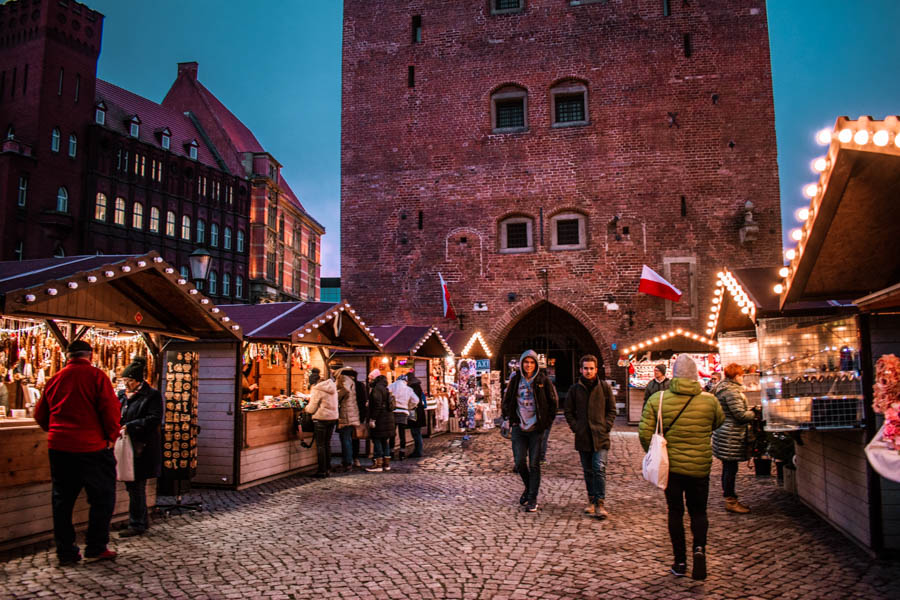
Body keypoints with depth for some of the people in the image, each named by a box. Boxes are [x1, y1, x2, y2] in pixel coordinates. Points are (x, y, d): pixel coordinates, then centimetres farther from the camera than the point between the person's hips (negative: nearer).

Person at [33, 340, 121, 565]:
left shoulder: (55, 379, 7)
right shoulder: (96, 376, -8)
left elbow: (40, 414, 15)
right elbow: (110, 409, -13)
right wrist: (111, 437, 0)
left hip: (58, 446, 5)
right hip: (91, 446, -5)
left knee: (62, 499, 13)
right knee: (102, 497, 7)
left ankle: (65, 552, 19)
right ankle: (95, 549, 9)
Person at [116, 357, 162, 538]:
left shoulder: (152, 395, -7)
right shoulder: (122, 395, 12)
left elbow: (154, 419, -15)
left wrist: (130, 426, -20)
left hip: (141, 449, -7)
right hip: (126, 447, 7)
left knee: (136, 487, -2)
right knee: (132, 486, 13)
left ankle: (137, 524, 8)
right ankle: (142, 521, 25)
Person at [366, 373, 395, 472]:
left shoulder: (377, 389, -13)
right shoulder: (386, 389, 15)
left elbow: (377, 405, -21)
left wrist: (372, 419, -20)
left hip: (380, 419, -9)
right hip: (388, 418, 9)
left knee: (377, 441, -4)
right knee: (385, 441, 14)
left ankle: (378, 464, -4)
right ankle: (387, 464, 18)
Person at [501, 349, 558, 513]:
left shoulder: (543, 380, -2)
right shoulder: (515, 380, 4)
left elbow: (553, 402, 5)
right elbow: (506, 401, 15)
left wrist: (547, 421, 0)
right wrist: (510, 419, 6)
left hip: (536, 428, -2)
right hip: (519, 427, 2)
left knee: (534, 464, -1)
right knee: (520, 462, 1)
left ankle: (532, 499, 7)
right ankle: (528, 488, 28)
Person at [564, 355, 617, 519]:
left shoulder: (605, 387, 2)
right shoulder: (575, 389, 5)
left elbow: (612, 410, 7)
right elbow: (569, 411, 11)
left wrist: (606, 427, -4)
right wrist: (575, 427, 0)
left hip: (600, 437, -2)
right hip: (582, 437, 2)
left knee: (599, 469, -11)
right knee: (588, 471, 11)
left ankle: (599, 503, -7)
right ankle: (591, 500, 24)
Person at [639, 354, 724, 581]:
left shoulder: (657, 400, -11)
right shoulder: (709, 401, -8)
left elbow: (645, 433, -9)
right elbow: (719, 421, 13)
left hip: (670, 465, 0)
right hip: (700, 467, 0)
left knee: (675, 512, 14)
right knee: (698, 511, 17)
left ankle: (680, 562, 17)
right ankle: (699, 548, -5)